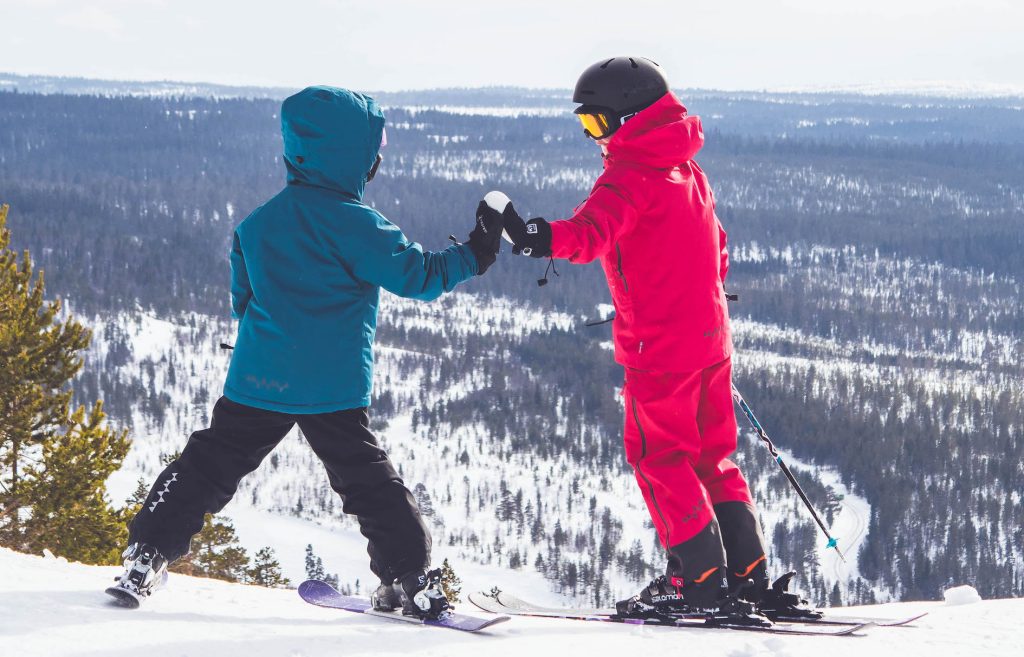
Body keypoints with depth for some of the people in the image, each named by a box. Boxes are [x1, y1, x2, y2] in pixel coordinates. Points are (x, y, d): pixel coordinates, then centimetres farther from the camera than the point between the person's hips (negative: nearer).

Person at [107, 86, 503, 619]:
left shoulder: (256, 224, 9)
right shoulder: (353, 223, -10)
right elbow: (415, 275, -8)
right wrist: (473, 257, 6)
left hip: (257, 380, 4)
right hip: (333, 390, -4)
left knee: (210, 467, 10)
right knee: (369, 481, 6)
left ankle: (146, 557, 5)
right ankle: (407, 577, 7)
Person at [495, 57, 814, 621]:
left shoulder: (631, 174, -14)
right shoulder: (688, 170, 15)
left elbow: (594, 230, -33)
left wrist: (542, 238, -50)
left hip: (659, 343, -9)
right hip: (710, 335, 9)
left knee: (660, 456, 0)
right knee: (711, 457, 14)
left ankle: (702, 580, -1)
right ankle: (749, 576, 13)